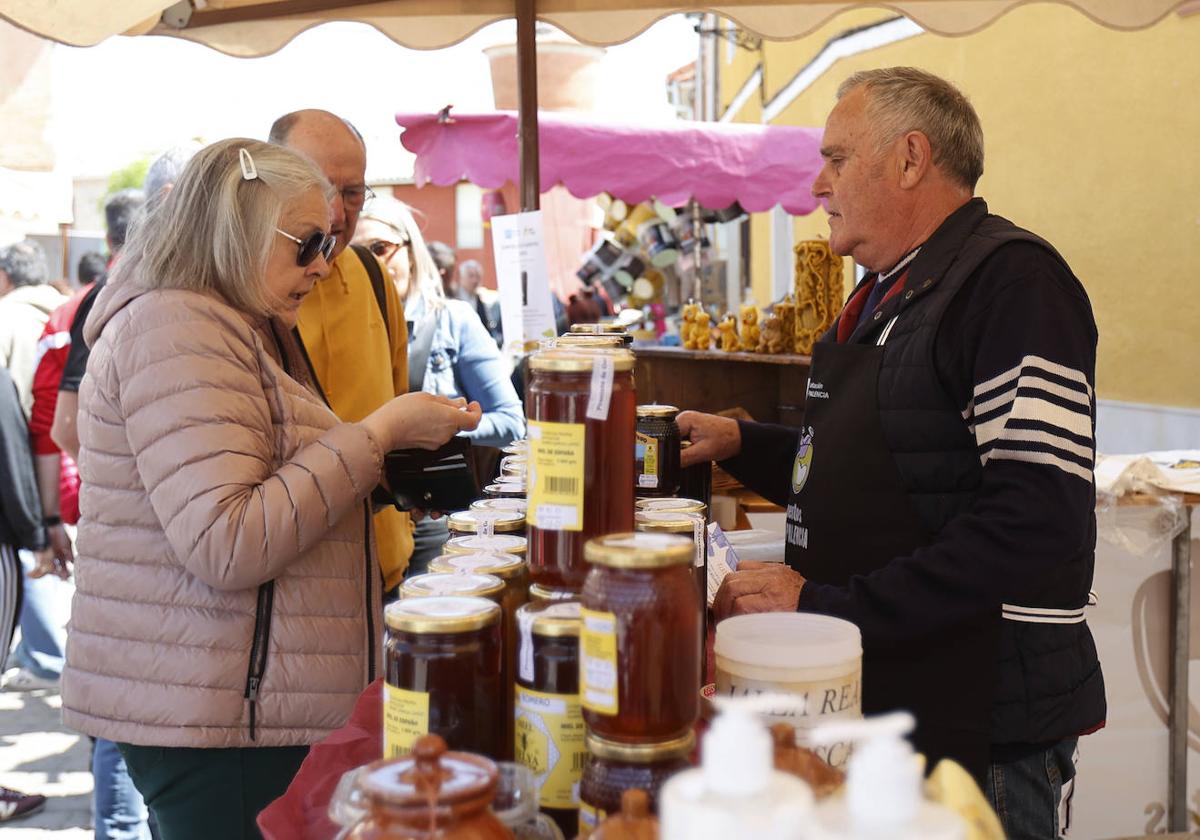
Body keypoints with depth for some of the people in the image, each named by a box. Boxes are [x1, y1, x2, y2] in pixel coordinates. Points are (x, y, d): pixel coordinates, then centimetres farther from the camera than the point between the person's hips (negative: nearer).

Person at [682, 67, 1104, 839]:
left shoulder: (1012, 281, -17)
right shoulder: (886, 297, 14)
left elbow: (1040, 520, -27)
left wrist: (827, 607, -25)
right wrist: (740, 445, 9)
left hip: (977, 726, -8)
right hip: (873, 703, 9)